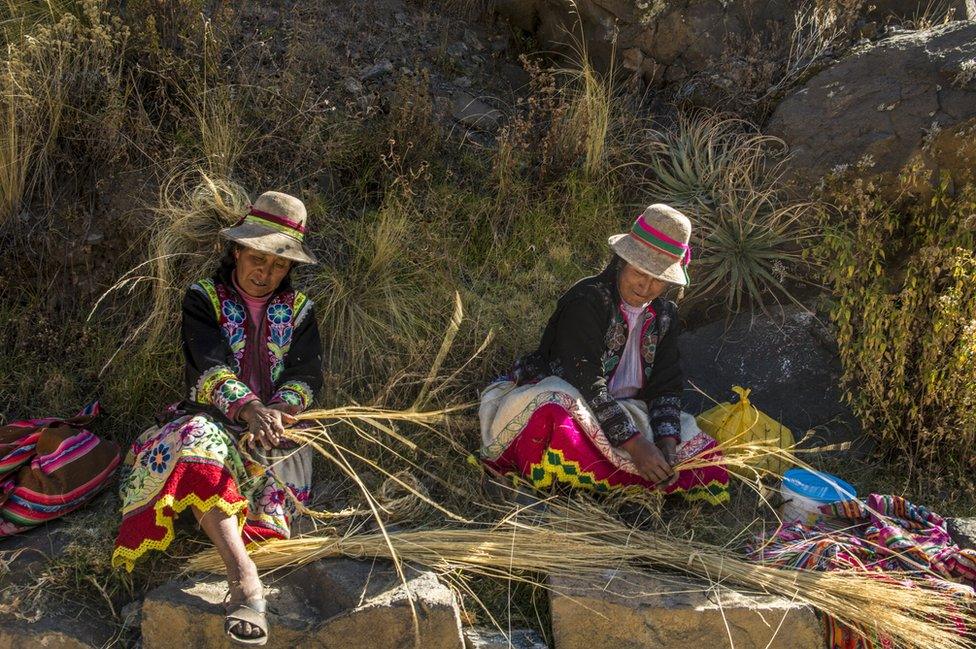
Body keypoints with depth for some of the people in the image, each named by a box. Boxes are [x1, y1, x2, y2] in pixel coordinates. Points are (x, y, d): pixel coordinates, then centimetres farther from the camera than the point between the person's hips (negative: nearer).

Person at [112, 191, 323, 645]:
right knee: (198, 441, -38)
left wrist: (277, 413, -24)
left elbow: (306, 378, 0)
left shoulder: (298, 310, 14)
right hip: (212, 417, -4)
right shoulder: (204, 299, 6)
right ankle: (244, 578, -52)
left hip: (274, 424, 4)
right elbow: (211, 368, -13)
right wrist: (250, 409, -34)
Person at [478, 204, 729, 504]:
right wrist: (634, 444, -32)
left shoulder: (665, 315, 6)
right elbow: (585, 382, -25)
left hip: (624, 413, 7)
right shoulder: (586, 301, -16)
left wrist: (666, 441, -17)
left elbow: (665, 387, 3)